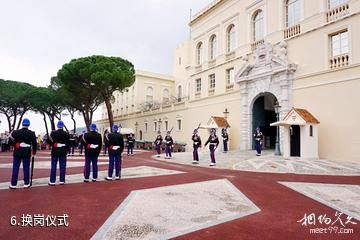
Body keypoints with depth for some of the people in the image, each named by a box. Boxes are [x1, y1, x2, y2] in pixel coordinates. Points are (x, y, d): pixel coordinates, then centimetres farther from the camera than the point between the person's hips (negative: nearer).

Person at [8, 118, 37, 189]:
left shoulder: (16, 132, -2)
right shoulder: (32, 133, -2)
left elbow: (11, 142, -1)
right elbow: (34, 143, 1)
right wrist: (34, 152, 13)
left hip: (17, 152, 0)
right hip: (27, 153, 0)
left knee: (15, 168, 7)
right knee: (26, 168, 5)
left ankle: (13, 184, 11)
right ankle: (26, 184, 10)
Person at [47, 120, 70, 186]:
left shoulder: (53, 133, -7)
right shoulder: (66, 134, -2)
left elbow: (48, 141, -5)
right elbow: (68, 144, 0)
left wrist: (53, 144, 13)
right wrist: (66, 150, 11)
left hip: (55, 151, -1)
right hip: (63, 152, 1)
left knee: (53, 166, 4)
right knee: (62, 166, 6)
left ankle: (52, 181, 6)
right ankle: (62, 181, 10)